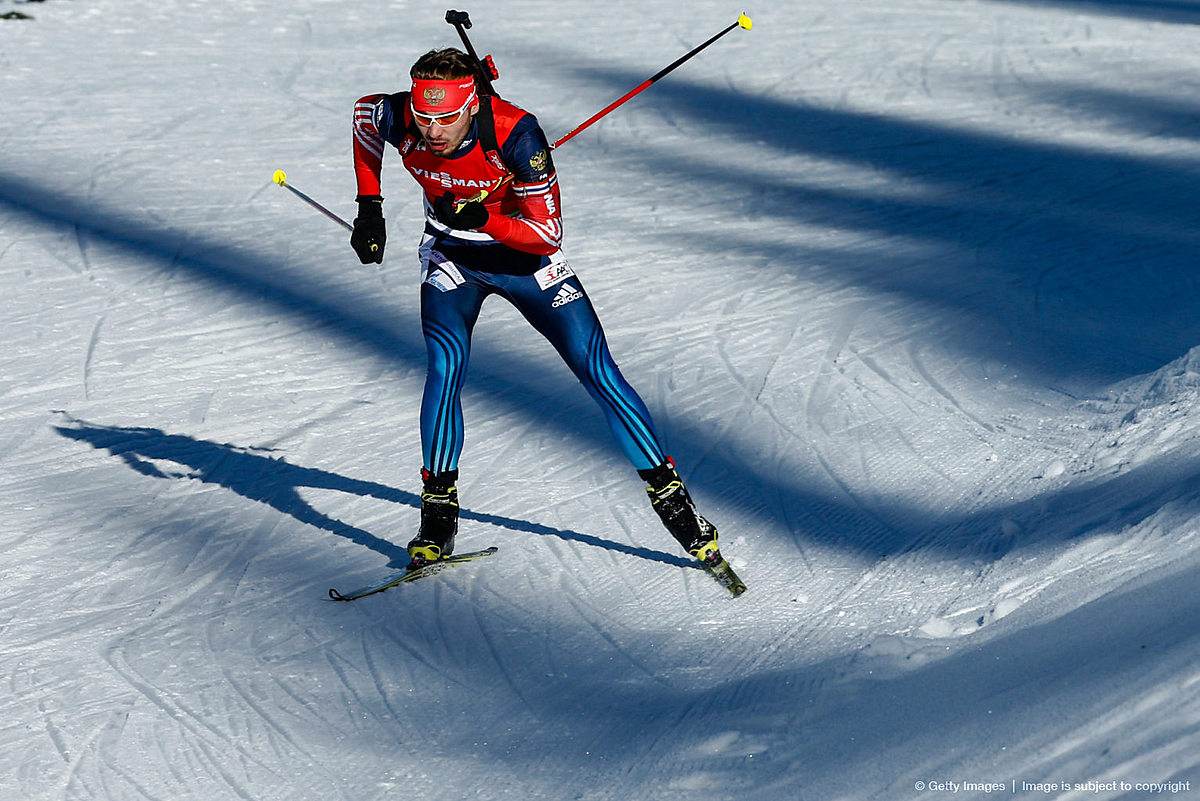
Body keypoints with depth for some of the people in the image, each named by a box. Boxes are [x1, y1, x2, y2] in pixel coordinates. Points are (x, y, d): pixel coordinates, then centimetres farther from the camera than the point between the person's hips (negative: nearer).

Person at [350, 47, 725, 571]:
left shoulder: (515, 133, -33)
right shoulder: (396, 119, -24)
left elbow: (549, 234, -28)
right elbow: (362, 114, 3)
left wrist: (483, 219, -43)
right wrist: (369, 208, -1)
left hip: (524, 256, -2)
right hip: (451, 257, 2)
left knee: (599, 373, -7)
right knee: (446, 365, -22)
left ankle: (669, 496, 4)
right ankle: (438, 510, -8)